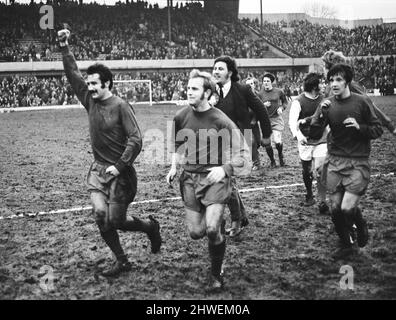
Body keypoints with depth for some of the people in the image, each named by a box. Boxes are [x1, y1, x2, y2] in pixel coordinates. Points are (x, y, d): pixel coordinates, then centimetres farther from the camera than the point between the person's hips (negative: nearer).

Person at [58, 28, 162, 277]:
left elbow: (136, 140, -16)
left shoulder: (120, 106, -12)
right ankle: (122, 261, 9)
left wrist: (119, 166, -19)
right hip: (98, 170, 6)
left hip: (120, 172, -6)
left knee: (114, 221, -4)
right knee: (100, 214, -7)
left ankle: (150, 226, 25)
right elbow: (73, 74, 10)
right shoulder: (90, 100, 5)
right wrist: (64, 47, 4)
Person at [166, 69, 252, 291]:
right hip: (190, 178, 5)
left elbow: (243, 152, -7)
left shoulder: (220, 120, -12)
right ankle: (218, 223, 38)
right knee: (196, 232, 1)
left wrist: (225, 168, -20)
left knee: (212, 229, -20)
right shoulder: (182, 117, 1)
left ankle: (217, 274, 4)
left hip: (215, 177, -4)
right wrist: (174, 168, 8)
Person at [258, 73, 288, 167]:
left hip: (277, 119, -1)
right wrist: (263, 105, -13)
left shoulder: (279, 91, 0)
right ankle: (272, 161, 22)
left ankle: (280, 154, 21)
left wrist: (281, 108, -4)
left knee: (277, 141, -13)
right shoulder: (260, 94, 0)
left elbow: (285, 102, 15)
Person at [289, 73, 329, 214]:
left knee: (320, 170, -11)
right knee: (307, 171, 11)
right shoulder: (298, 101, -11)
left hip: (321, 141, 1)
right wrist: (297, 134, -41)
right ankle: (309, 195, 35)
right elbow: (292, 121, -24)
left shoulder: (323, 99, 0)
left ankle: (322, 202, -7)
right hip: (304, 141, -1)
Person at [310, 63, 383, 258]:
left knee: (347, 208, -14)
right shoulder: (328, 105, 3)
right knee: (335, 209, 3)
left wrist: (359, 127, -18)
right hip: (335, 162, 4)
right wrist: (320, 113, -17)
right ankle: (346, 245, 26)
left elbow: (378, 130, 0)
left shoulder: (361, 102, -6)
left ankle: (361, 227, 20)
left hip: (357, 163, -3)